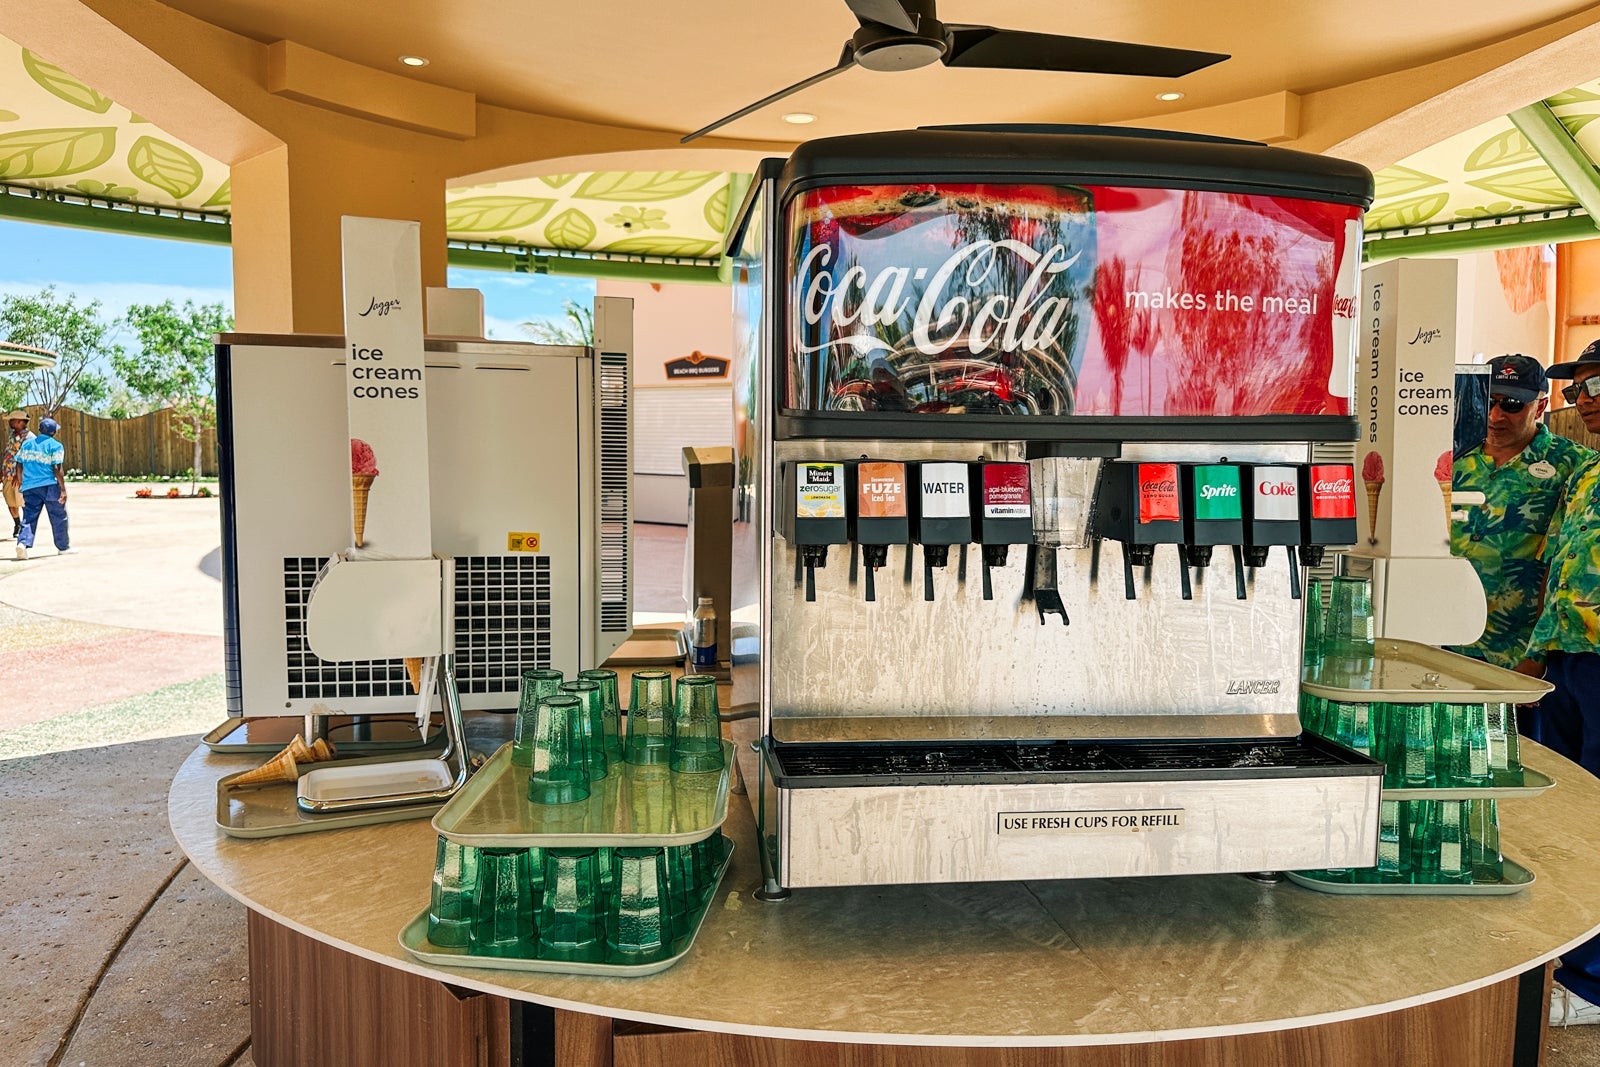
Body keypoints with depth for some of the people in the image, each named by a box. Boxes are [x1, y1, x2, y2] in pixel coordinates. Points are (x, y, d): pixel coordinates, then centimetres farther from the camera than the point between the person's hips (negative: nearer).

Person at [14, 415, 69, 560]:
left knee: (29, 517, 4)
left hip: (29, 487, 4)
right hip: (50, 486, -4)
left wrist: (22, 483, 24)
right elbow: (57, 469, -12)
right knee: (59, 517, 9)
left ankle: (23, 542, -18)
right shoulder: (55, 445, -6)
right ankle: (63, 547, 17)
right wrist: (63, 489, -11)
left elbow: (19, 465, 14)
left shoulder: (27, 443, 12)